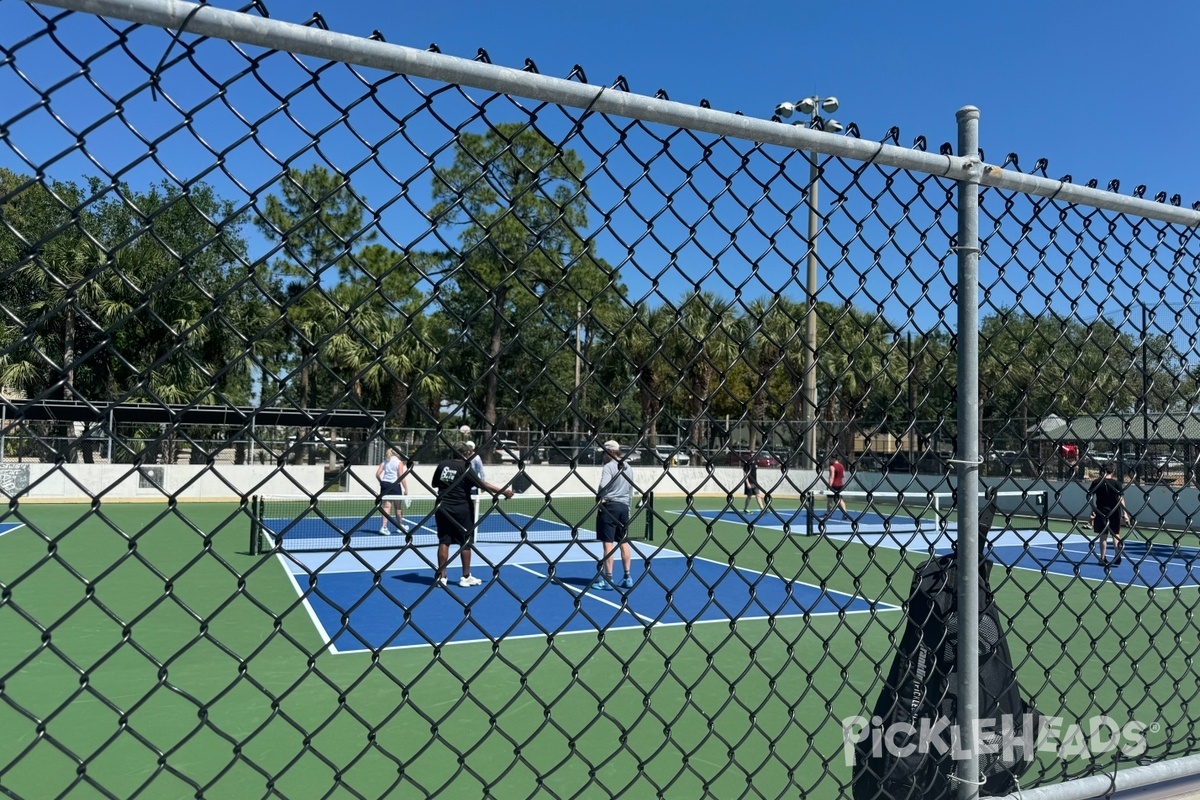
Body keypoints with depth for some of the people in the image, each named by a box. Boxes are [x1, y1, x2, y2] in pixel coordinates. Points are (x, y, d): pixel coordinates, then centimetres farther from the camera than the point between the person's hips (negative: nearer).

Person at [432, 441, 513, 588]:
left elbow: (435, 484, 10)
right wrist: (503, 492, -14)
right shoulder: (465, 468, -13)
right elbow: (483, 485, -17)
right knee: (465, 543, 7)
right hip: (461, 509, -4)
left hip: (442, 508, 4)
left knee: (444, 542, 8)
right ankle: (466, 577, 14)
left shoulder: (442, 465, 1)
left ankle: (441, 576, 9)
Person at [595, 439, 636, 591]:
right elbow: (631, 489, 19)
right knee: (624, 543, 12)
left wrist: (600, 498, -7)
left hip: (609, 506, -7)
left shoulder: (608, 467, -10)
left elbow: (603, 486, -23)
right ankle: (628, 577, 15)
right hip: (624, 506, 7)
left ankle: (608, 579, 0)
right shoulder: (627, 467, 13)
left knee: (608, 544, -3)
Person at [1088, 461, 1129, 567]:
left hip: (1101, 511, 1)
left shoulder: (1096, 482, -1)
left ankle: (1103, 559, 10)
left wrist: (1093, 510, 5)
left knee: (1103, 536, 7)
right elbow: (1121, 499, -10)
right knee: (1116, 535, 10)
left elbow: (1090, 497, -2)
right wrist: (1125, 513, -10)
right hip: (1114, 512, -1)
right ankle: (1117, 558, 9)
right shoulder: (1116, 483, -7)